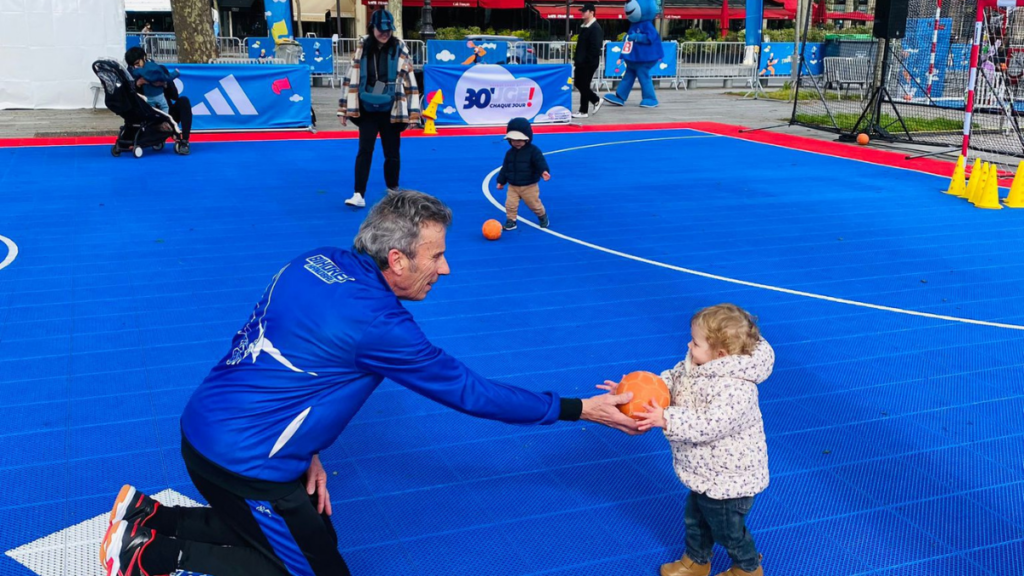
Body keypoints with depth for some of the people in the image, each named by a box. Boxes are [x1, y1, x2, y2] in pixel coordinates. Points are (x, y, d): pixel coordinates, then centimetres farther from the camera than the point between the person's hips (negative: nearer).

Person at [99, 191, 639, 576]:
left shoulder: (316, 263, 0)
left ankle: (150, 517, 18)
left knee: (266, 528, 26)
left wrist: (304, 450, 9)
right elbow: (467, 390, -16)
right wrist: (579, 410, -9)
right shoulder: (376, 323, -23)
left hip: (205, 430, 9)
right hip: (245, 465, -9)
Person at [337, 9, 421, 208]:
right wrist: (344, 109, 3)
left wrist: (412, 114, -4)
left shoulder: (400, 50, -4)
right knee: (364, 151, -4)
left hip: (390, 111, -1)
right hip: (367, 110, 1)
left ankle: (393, 189, 28)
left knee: (392, 152, 9)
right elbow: (351, 78, 5)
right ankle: (359, 195, -5)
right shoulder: (363, 49, 1)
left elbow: (409, 81, -2)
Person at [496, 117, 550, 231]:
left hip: (529, 186, -3)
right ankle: (511, 221, 11)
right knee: (510, 205, -6)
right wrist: (501, 181, 10)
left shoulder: (533, 151, -14)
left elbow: (540, 162, -24)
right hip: (513, 186, 3)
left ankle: (543, 216, 37)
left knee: (535, 204, 10)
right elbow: (505, 168, 8)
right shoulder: (510, 153, 1)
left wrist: (543, 171, -44)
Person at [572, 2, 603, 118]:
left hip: (589, 63, -10)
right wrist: (577, 58, 15)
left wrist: (586, 60, -22)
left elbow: (595, 48, -22)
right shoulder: (584, 27, 15)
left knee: (584, 86, -3)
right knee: (578, 83, 15)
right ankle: (596, 100, 29)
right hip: (581, 62, 10)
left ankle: (583, 111, 7)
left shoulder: (595, 28, -16)